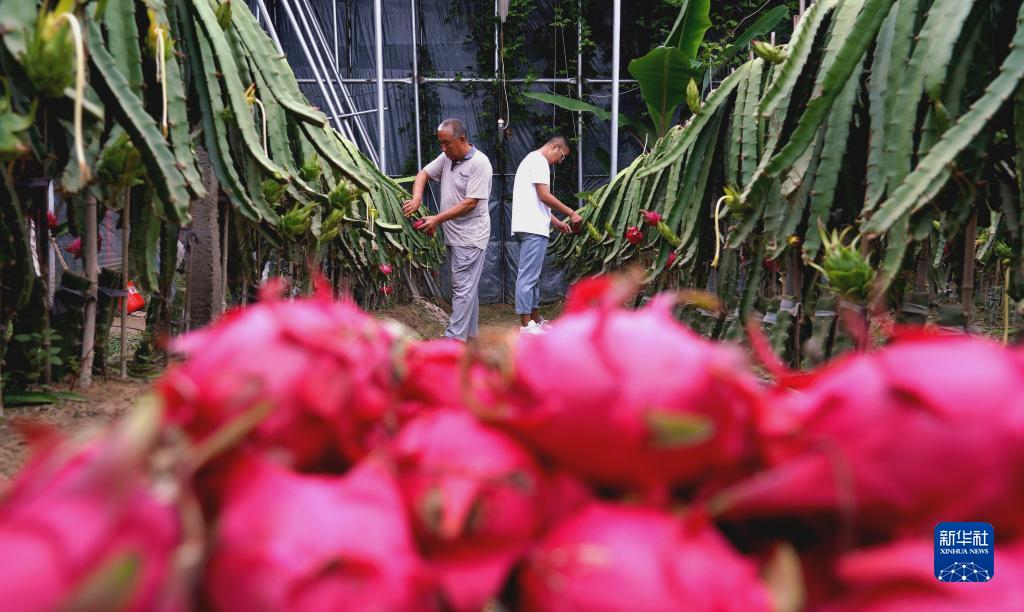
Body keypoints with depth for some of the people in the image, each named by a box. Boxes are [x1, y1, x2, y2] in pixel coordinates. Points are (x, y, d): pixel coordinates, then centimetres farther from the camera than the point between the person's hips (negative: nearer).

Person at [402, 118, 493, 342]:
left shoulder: (479, 163, -16)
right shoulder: (446, 158, 9)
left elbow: (470, 203, -20)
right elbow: (423, 173, 15)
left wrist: (437, 219, -19)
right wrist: (417, 198, -6)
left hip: (470, 237, -8)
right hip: (453, 235, 9)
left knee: (463, 288, -8)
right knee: (466, 286, 15)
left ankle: (453, 339, -9)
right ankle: (470, 332, 24)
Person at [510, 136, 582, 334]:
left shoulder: (532, 160, 24)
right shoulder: (539, 161, -8)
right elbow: (545, 196, -16)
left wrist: (556, 221, 18)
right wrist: (571, 213, -9)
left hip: (530, 227, 11)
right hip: (533, 228, -11)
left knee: (532, 276, 14)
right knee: (528, 276, -10)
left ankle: (536, 320, 20)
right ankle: (526, 325, -8)